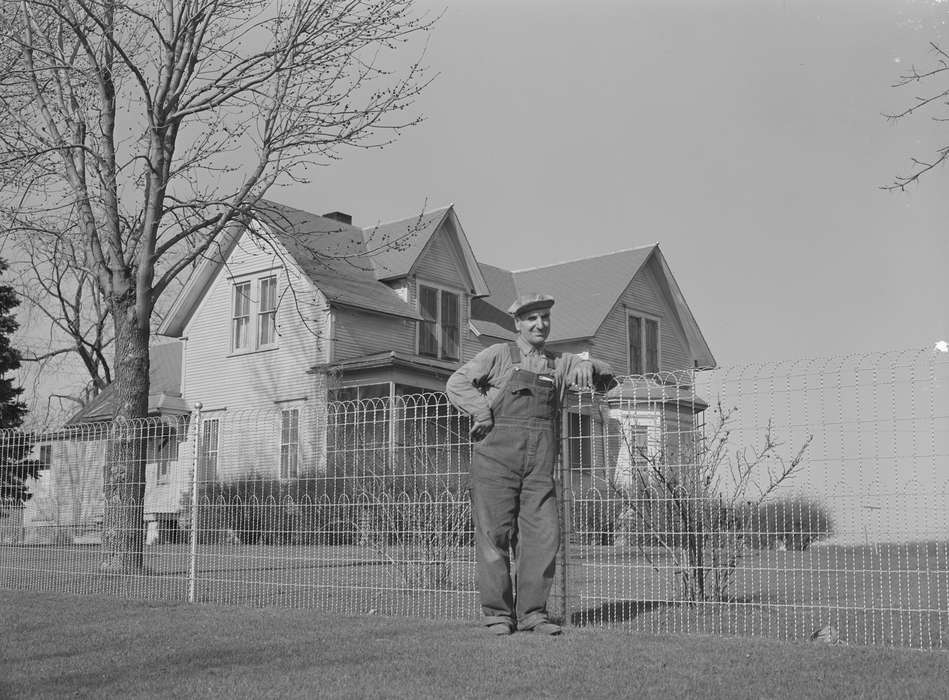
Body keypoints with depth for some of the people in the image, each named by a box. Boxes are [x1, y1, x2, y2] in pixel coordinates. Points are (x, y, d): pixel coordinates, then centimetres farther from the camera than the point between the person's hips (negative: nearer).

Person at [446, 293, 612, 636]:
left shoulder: (559, 362, 20)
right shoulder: (499, 355, 7)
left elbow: (606, 372, 23)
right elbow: (457, 383, 2)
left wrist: (587, 366, 1)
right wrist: (483, 413, -8)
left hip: (540, 462, 4)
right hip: (497, 456, -3)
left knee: (543, 535, -3)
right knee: (495, 534, -2)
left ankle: (532, 613, 6)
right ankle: (498, 613, 6)